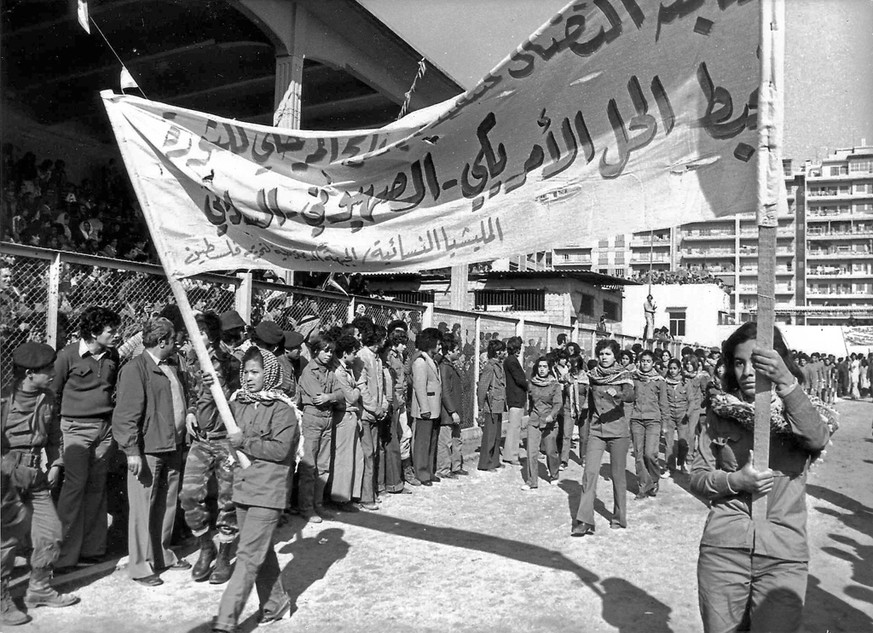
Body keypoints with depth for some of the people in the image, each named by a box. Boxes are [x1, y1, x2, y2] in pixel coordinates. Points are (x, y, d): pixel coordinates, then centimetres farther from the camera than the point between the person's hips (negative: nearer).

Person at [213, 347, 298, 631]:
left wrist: (245, 442, -17)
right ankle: (276, 603, 34)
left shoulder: (282, 408, -11)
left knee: (248, 555, -6)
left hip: (268, 490, -7)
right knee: (261, 550, 18)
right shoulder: (238, 402, 8)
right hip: (243, 486, 7)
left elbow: (280, 449, -17)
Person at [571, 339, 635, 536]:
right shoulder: (593, 375, 6)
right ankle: (585, 521, -11)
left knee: (618, 475, 6)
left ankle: (619, 518, 24)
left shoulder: (624, 375, -4)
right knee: (590, 472, -10)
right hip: (596, 431, 2)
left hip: (618, 431, -2)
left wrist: (617, 394, -43)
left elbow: (630, 396, -23)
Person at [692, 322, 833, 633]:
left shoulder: (799, 410, 0)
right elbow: (697, 478, 4)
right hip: (723, 548, 1)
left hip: (783, 555, -1)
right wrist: (735, 481, -16)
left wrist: (786, 383, -37)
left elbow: (818, 440, -24)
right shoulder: (719, 412, 4)